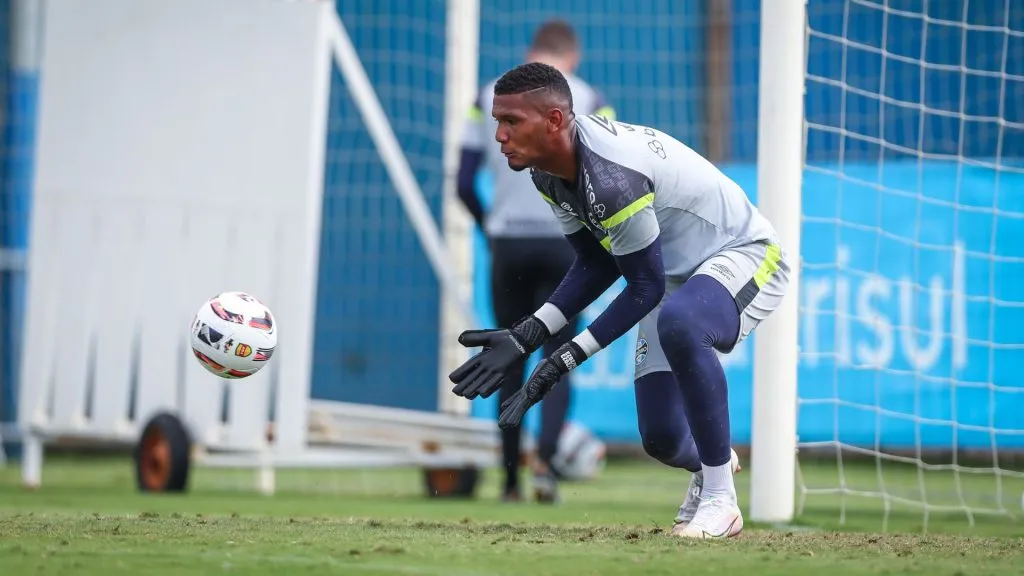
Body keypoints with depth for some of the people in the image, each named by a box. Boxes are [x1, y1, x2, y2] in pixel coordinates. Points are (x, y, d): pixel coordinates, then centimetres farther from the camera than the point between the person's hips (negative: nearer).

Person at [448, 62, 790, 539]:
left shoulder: (610, 177, -33)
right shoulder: (550, 168, -5)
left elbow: (646, 287, -26)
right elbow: (597, 265, 4)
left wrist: (567, 358, -27)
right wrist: (526, 336, -7)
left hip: (744, 256, -9)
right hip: (676, 278, 9)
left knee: (678, 324, -41)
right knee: (661, 439, 5)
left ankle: (719, 499, -28)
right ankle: (708, 464, 45)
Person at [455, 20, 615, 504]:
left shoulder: (490, 97, 8)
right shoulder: (588, 100, 2)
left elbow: (464, 182, 3)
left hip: (507, 244, 2)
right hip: (564, 242, -2)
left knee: (511, 363, 10)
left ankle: (510, 480, 10)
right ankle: (545, 456, -19)